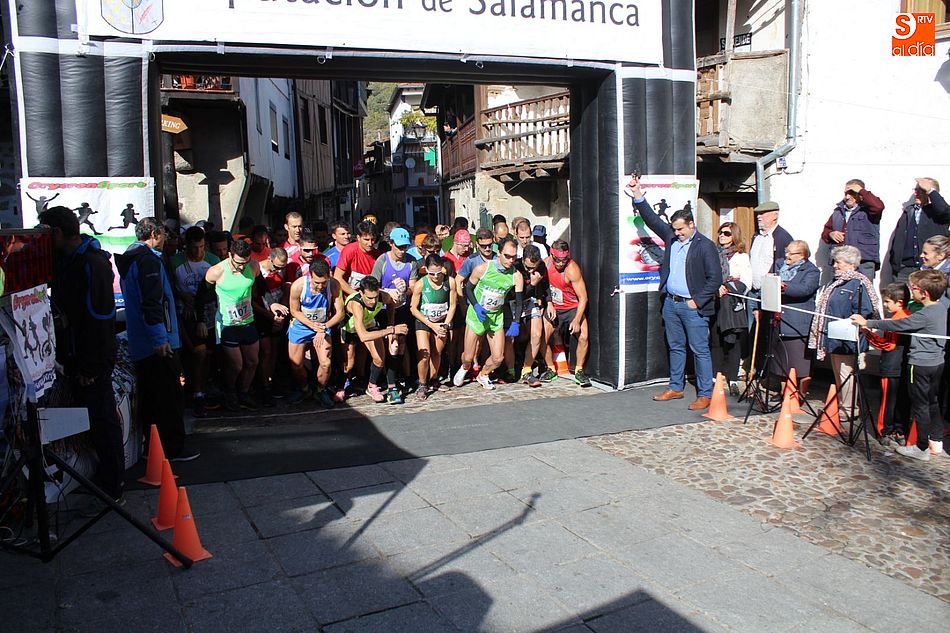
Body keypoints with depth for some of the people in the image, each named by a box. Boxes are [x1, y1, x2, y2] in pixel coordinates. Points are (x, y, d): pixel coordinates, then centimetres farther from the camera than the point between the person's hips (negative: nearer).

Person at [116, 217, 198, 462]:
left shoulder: (129, 259, 18)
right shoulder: (148, 260, -13)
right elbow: (152, 302, -22)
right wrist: (160, 338, -24)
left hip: (140, 344, 10)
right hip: (157, 341, -10)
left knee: (149, 396, 14)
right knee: (170, 396, -4)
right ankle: (172, 449, 0)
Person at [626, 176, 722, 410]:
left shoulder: (705, 246, -9)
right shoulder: (671, 237, 9)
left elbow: (715, 279, -10)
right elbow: (652, 219, 13)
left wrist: (697, 301, -13)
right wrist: (638, 196, 6)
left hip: (693, 306, -7)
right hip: (671, 303, 7)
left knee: (700, 351, -2)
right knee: (676, 347, 16)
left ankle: (705, 395, 3)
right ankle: (675, 388, 26)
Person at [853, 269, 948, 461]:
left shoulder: (925, 315, -23)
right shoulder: (941, 307, 4)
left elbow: (896, 325, -21)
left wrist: (867, 322, -15)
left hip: (921, 364, -9)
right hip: (937, 363, 9)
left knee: (920, 405, 1)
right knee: (933, 402, 19)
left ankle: (922, 448, 9)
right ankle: (936, 442, 26)